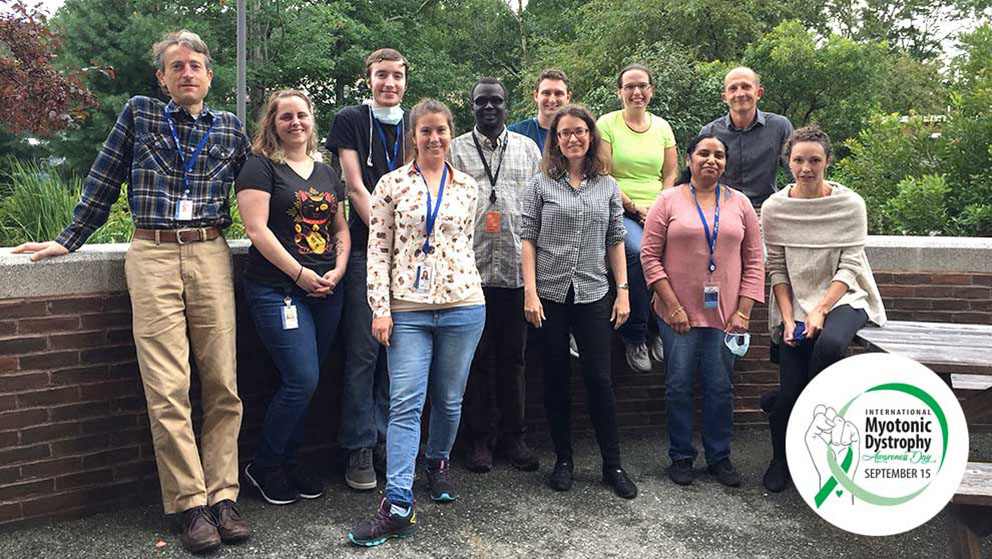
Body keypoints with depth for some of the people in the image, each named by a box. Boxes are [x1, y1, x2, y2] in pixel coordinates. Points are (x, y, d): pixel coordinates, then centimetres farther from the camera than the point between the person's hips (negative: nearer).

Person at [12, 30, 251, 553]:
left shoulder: (230, 127, 15)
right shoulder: (138, 114, 12)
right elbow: (103, 183, 15)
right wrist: (68, 239, 15)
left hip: (211, 255, 2)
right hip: (152, 257, -1)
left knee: (223, 385, -2)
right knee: (167, 390, -7)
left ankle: (222, 496, 6)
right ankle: (191, 505, 0)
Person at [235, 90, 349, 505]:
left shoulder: (326, 173, 17)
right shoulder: (261, 166, -2)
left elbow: (341, 228, 19)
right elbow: (257, 229, -11)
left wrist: (338, 270, 1)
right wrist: (300, 274, -14)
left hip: (326, 292, 6)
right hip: (278, 290, -6)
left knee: (304, 382, 10)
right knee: (302, 381, -11)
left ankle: (289, 462, 26)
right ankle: (263, 467, 9)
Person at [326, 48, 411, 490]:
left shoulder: (417, 125, 14)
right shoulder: (350, 121, 4)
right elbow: (356, 188, -3)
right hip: (366, 250, -3)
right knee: (363, 351, -3)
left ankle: (386, 438, 17)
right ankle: (360, 448, 6)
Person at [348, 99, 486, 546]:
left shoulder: (467, 187, 9)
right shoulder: (391, 185, 2)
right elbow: (378, 250, 0)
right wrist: (380, 308, -6)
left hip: (462, 304, 2)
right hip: (407, 308, -2)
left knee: (450, 400, 11)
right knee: (405, 404, -6)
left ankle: (437, 464, 38)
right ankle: (398, 506, -5)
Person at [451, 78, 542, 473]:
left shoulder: (527, 149, 13)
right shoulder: (455, 150, 7)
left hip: (518, 267, 2)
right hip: (472, 268, -1)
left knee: (513, 357, 9)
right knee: (477, 356, 5)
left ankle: (513, 436, 20)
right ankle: (480, 438, 16)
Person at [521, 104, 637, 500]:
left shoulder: (607, 186, 8)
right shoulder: (541, 184, 2)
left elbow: (615, 242, 8)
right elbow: (528, 240, -1)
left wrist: (623, 291, 3)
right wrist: (530, 292, -9)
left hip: (594, 294, 1)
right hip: (550, 294, -1)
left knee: (599, 379, 1)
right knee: (556, 380, 7)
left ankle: (613, 465, 13)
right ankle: (563, 460, 20)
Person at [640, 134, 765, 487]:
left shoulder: (740, 204, 9)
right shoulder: (669, 201, 1)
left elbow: (754, 262, 7)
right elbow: (650, 256, -4)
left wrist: (743, 312, -2)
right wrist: (673, 306, -10)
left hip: (725, 314, 2)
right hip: (678, 313, -2)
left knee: (721, 387, 8)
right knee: (678, 386, 4)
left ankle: (719, 456, 23)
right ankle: (681, 457, 20)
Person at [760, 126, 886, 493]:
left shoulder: (849, 204, -4)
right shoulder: (774, 208, 0)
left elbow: (849, 267, -7)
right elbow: (777, 269, 1)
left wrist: (820, 311, -18)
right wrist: (788, 319, -9)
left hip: (842, 299, -1)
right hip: (795, 306, 1)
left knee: (830, 344, -35)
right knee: (789, 392, -9)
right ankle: (780, 460, 20)